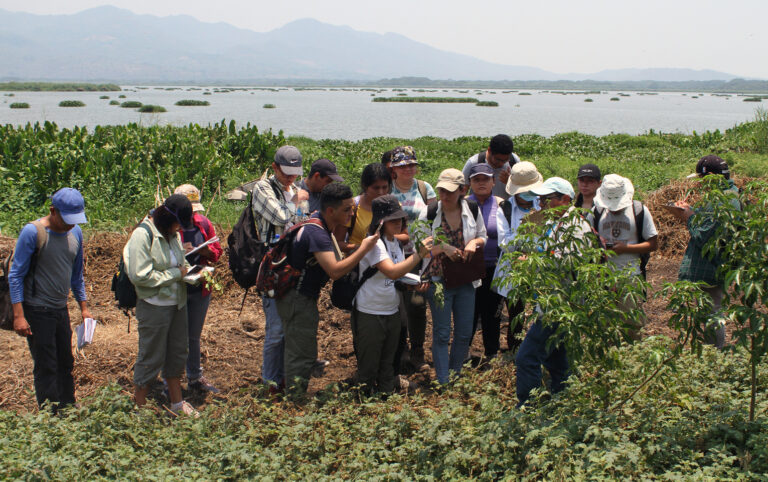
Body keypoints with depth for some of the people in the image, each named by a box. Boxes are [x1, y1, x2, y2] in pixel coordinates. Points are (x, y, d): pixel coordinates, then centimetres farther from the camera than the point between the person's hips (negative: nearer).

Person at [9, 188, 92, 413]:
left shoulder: (75, 232, 5)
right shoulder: (32, 232, -14)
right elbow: (15, 276, -12)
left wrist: (83, 307, 15)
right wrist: (18, 315, -17)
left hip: (61, 310, 6)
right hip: (37, 312, -6)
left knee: (65, 364, 12)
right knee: (46, 369, -2)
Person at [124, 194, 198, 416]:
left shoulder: (172, 233, 6)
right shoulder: (143, 234, -19)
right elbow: (140, 276, -23)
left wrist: (187, 270, 0)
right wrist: (175, 273, -18)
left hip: (177, 303, 8)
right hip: (154, 305, -8)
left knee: (177, 353, 17)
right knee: (151, 358, 2)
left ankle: (177, 403, 32)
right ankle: (139, 406, 18)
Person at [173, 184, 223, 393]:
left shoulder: (203, 223, 5)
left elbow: (217, 250, 11)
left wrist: (204, 250, -11)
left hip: (200, 289, 5)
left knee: (194, 337, 19)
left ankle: (195, 378, 33)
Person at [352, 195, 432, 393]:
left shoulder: (395, 242, 8)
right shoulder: (374, 244, -18)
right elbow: (392, 272, -32)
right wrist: (419, 254, -33)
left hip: (393, 312, 8)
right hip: (370, 315, -8)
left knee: (388, 365, 18)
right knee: (368, 368, 2)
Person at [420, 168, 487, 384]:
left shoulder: (472, 209, -2)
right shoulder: (429, 213, -9)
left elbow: (483, 237, 10)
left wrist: (475, 242, -12)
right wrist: (443, 247, -21)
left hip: (466, 281, 3)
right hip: (439, 281, -3)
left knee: (464, 333, 10)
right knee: (441, 334, 0)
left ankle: (455, 375, 29)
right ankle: (443, 383, 8)